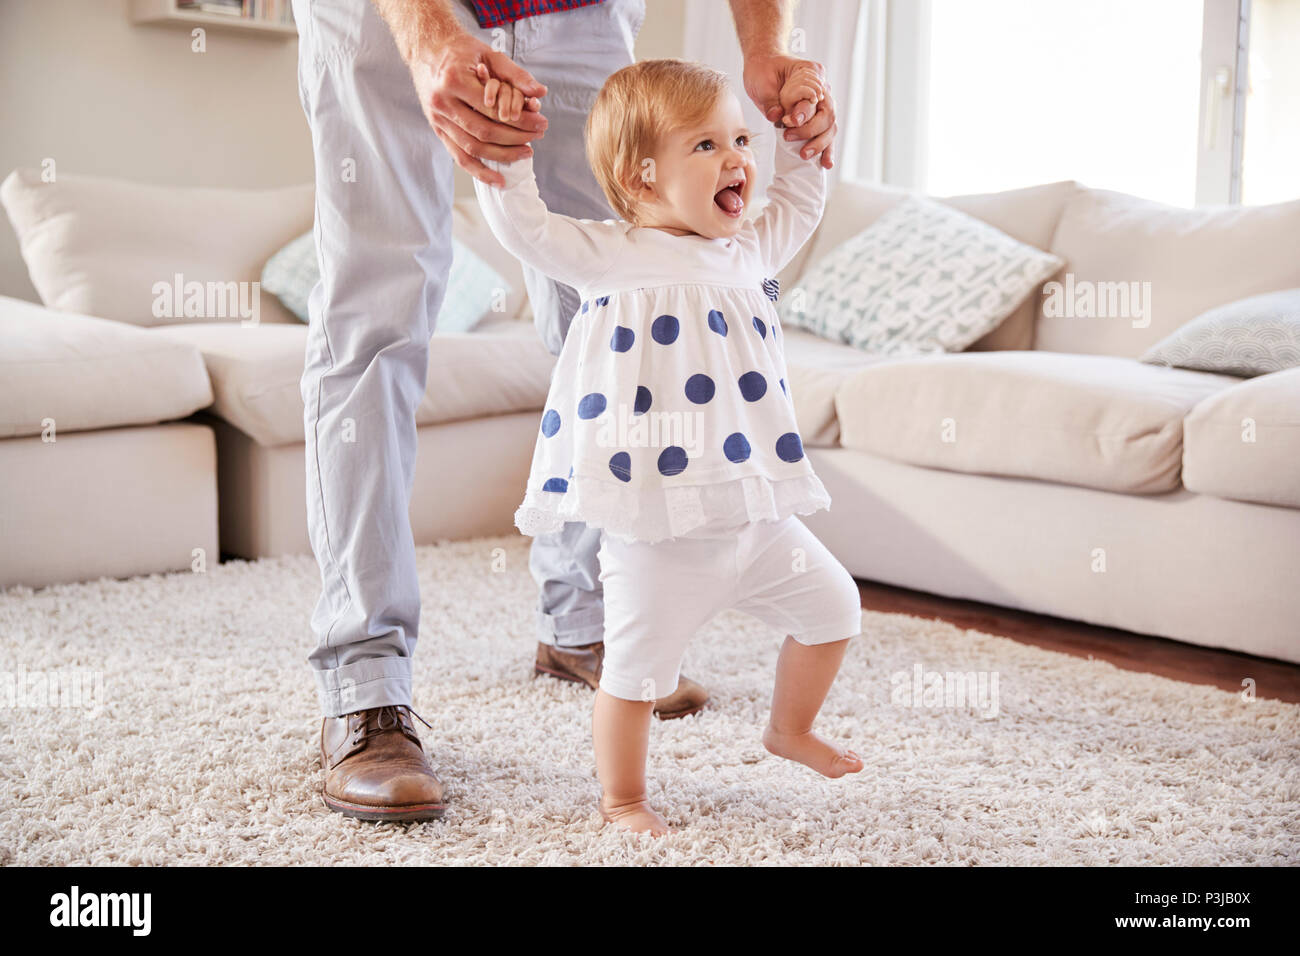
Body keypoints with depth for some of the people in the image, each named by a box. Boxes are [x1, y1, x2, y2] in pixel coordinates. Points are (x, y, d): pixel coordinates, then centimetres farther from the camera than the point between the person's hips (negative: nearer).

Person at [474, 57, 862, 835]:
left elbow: (800, 204, 28)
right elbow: (522, 223, -14)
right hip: (659, 526, -6)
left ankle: (791, 729, 39)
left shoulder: (750, 252, 11)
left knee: (833, 605, 16)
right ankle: (622, 798, 22)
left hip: (757, 512, 7)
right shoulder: (613, 258, -7)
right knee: (638, 668, 0)